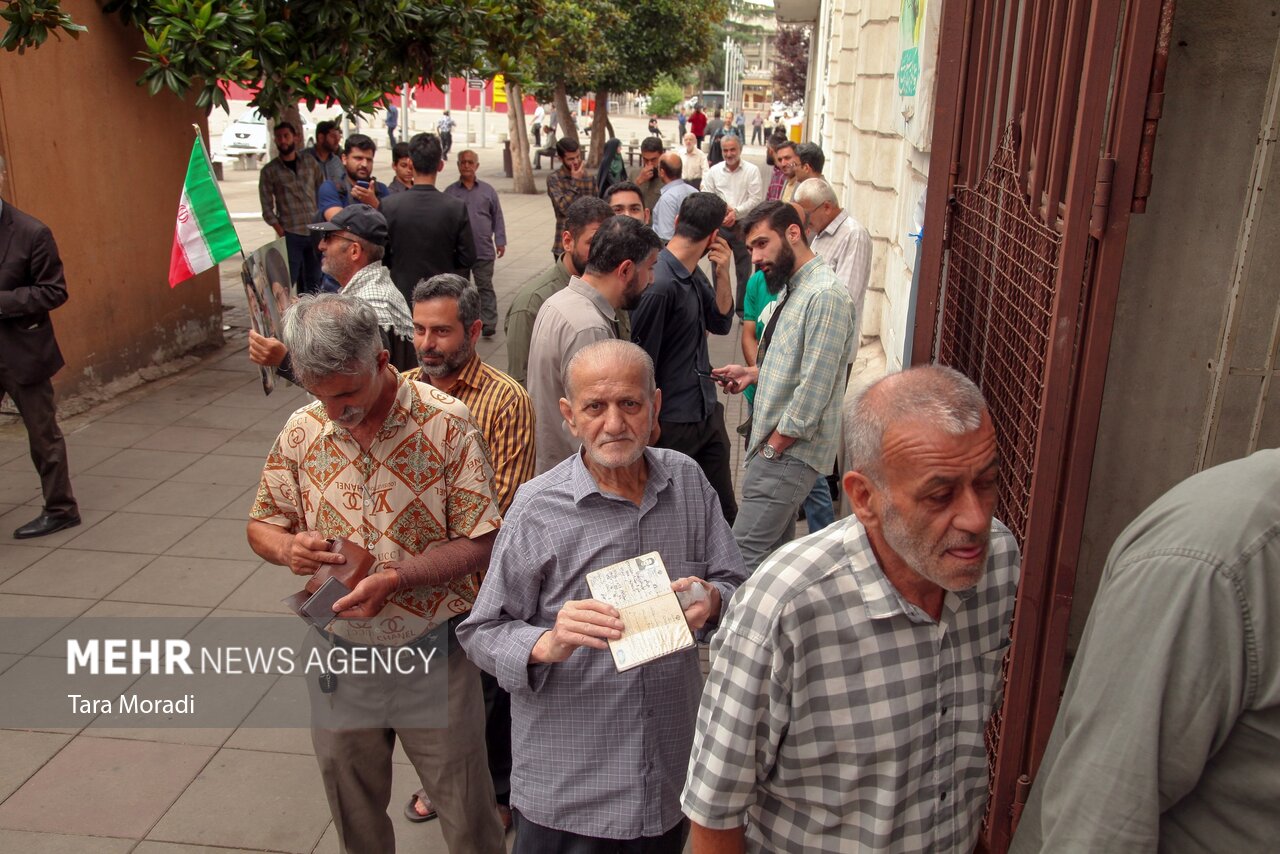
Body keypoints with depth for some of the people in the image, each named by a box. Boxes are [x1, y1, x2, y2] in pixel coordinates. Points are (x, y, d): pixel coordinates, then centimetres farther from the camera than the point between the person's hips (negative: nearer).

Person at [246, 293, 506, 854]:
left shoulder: (445, 424, -16)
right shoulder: (301, 431, -4)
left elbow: (479, 543, -14)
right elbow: (262, 524, 8)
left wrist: (398, 577, -27)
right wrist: (288, 546, -15)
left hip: (433, 659, -3)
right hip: (338, 656, 4)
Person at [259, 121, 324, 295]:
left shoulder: (310, 162, 10)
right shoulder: (269, 171, 3)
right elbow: (267, 209, 1)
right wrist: (281, 233, -11)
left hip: (316, 232, 3)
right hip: (291, 235, -3)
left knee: (314, 282, 10)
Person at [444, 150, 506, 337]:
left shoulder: (488, 190, 8)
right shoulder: (450, 192, 5)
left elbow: (497, 218, 11)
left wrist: (500, 241, 4)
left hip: (484, 250, -1)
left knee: (485, 287, -2)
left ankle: (489, 324, -2)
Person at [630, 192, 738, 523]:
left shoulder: (695, 275, 5)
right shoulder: (660, 285, -23)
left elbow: (721, 323, 11)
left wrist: (723, 273, -5)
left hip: (708, 413, 8)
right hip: (673, 425, -8)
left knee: (724, 509, 18)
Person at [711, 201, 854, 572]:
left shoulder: (825, 296, -18)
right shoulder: (794, 289, 13)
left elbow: (813, 389, -22)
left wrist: (773, 445, -15)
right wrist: (753, 373, 9)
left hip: (789, 453, -10)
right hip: (776, 445, 10)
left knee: (744, 554, -10)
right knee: (775, 550, 16)